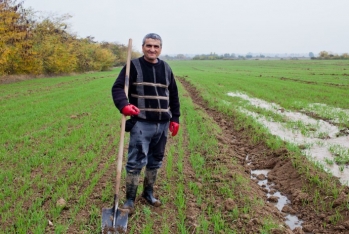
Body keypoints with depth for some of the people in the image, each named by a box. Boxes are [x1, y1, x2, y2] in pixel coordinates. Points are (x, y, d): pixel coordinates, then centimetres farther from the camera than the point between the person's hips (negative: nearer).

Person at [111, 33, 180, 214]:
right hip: (141, 123, -5)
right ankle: (130, 199, 7)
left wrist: (175, 118, 13)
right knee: (136, 162, -6)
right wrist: (124, 105, -31)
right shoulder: (134, 66, -2)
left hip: (162, 124, 5)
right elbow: (117, 88, -11)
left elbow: (173, 95, 18)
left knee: (155, 162, 14)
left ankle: (148, 193, 31)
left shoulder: (165, 68, 12)